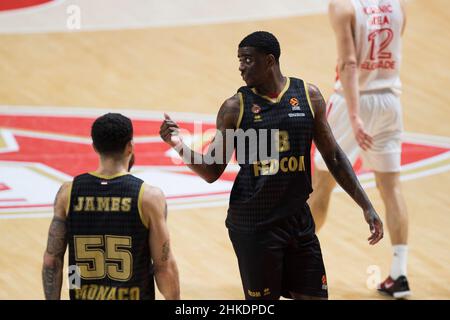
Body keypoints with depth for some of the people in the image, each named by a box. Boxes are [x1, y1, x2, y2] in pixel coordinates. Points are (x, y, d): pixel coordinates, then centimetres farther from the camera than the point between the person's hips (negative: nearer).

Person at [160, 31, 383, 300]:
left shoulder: (309, 96, 1)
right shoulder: (235, 108, -6)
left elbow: (333, 156, 8)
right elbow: (212, 172, -2)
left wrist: (366, 206, 5)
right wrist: (180, 146, -20)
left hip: (298, 219, 3)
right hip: (253, 225, -3)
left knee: (315, 296, 6)